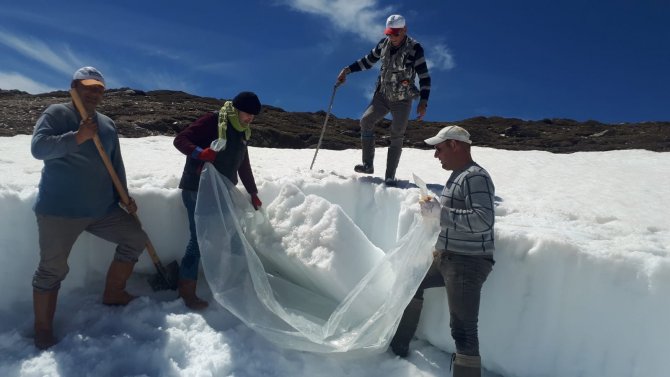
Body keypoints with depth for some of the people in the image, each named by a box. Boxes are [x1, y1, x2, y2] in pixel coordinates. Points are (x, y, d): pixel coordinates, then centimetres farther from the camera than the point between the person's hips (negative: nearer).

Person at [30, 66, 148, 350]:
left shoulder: (107, 124, 15)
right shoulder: (56, 113, -3)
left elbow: (116, 164, 17)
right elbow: (38, 147, -17)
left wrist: (125, 197, 10)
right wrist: (77, 137, -25)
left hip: (103, 208, 6)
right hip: (59, 209, -6)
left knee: (136, 238, 8)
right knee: (52, 269, -2)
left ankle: (112, 294, 23)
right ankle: (43, 332, 11)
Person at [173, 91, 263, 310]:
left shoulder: (242, 133, 16)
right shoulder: (212, 121, -9)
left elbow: (244, 166, 22)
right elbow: (180, 140, -13)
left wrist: (253, 193, 22)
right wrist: (199, 152, -31)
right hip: (198, 189, -8)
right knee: (200, 237, -11)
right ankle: (187, 289, 0)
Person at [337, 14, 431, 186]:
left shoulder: (415, 48, -14)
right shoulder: (384, 44, -1)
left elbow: (424, 77, -13)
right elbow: (368, 61, 13)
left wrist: (423, 102, -20)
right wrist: (347, 70, 4)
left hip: (403, 100, -4)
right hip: (382, 95, 4)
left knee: (397, 137, -3)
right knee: (366, 121, -14)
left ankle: (390, 176, 3)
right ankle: (368, 165, -7)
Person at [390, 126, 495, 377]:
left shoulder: (476, 177, -18)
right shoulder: (458, 175, 12)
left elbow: (483, 220, -30)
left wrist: (439, 211, -24)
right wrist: (434, 208, 4)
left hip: (467, 263, -11)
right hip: (445, 257, 11)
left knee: (463, 331, -14)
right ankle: (398, 346, 41)